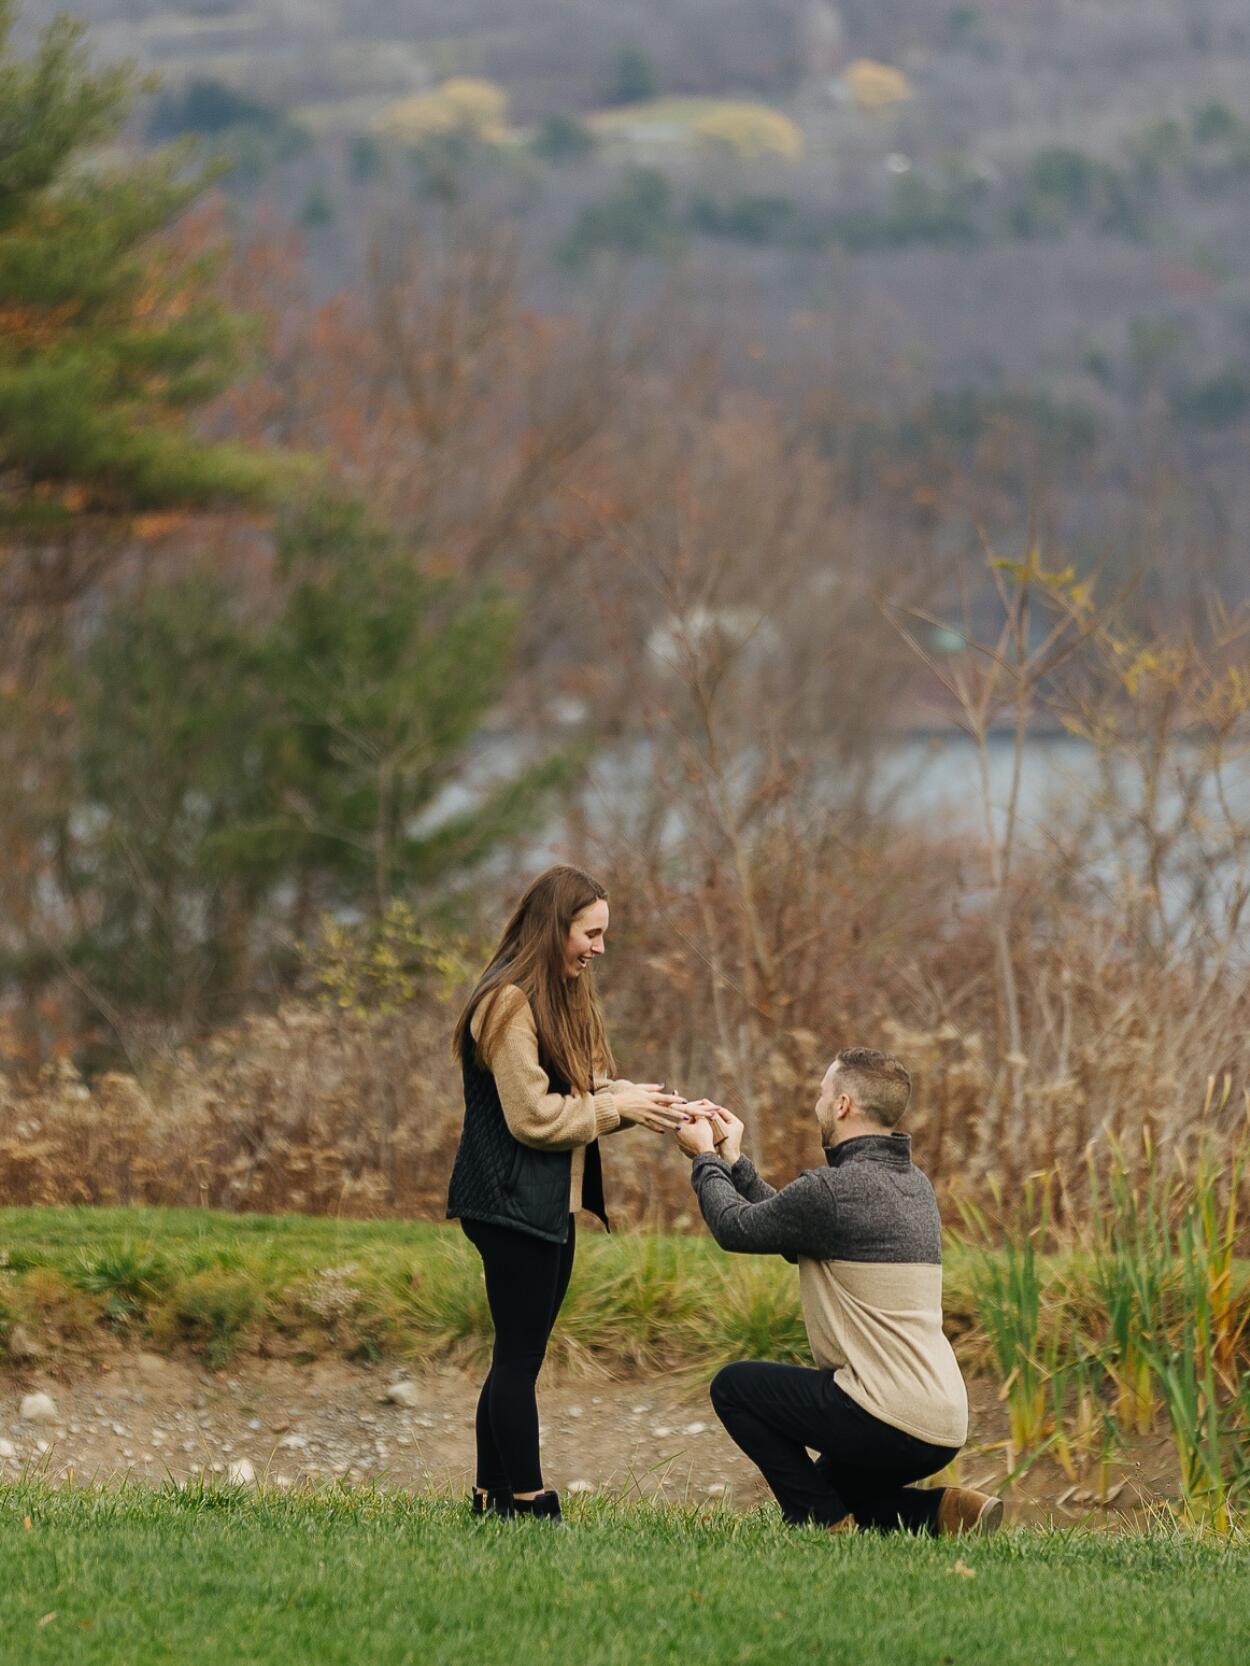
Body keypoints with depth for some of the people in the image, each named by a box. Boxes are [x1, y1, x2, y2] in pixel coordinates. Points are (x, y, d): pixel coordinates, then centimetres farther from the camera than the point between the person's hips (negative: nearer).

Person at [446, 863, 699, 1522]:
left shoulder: (567, 999, 17)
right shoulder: (509, 1004, -15)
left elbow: (587, 1089, 14)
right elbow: (532, 1115, -19)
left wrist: (645, 1102, -4)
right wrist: (618, 1106, -12)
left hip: (552, 1207, 10)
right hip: (512, 1206, -10)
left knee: (518, 1357, 10)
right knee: (519, 1356, -7)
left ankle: (493, 1495, 14)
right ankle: (527, 1502, -6)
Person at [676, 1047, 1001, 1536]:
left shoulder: (833, 1190, -15)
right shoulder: (913, 1184, 14)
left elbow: (736, 1229, 0)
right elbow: (784, 1224, 24)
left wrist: (705, 1160, 17)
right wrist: (733, 1161, 30)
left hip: (886, 1419, -9)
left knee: (734, 1385, 8)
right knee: (828, 1489, 30)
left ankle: (827, 1523, -1)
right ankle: (944, 1510, 7)